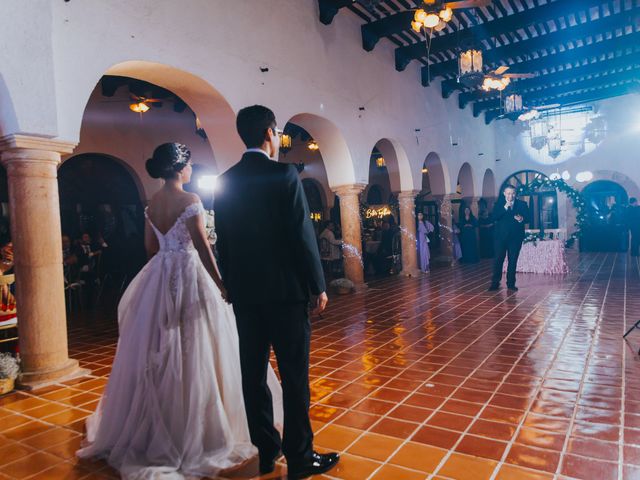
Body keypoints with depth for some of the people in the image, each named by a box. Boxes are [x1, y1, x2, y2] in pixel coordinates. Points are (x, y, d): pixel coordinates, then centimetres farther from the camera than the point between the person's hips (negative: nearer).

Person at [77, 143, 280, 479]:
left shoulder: (152, 203, 8)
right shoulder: (189, 200, -13)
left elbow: (150, 248, 13)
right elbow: (202, 246, -16)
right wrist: (220, 283, -10)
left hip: (158, 278, 8)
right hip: (188, 276, -7)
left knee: (159, 354, 16)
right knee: (192, 355, 2)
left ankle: (154, 428, 31)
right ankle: (193, 430, 12)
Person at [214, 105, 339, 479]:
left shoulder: (225, 182, 6)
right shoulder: (285, 175, -10)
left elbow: (223, 241, 9)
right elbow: (303, 235, -13)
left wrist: (233, 287, 17)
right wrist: (318, 286, -5)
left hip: (244, 293, 6)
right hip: (286, 290, -5)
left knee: (253, 374, 12)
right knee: (294, 376, 4)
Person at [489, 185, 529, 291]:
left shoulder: (522, 204, 7)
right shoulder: (499, 204, 5)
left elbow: (527, 217, 2)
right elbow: (494, 217, -9)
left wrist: (521, 219, -20)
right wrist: (505, 208, -17)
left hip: (516, 237, 1)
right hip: (501, 236, -1)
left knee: (513, 261, 5)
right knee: (498, 259, -1)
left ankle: (511, 283, 12)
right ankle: (495, 283, 5)